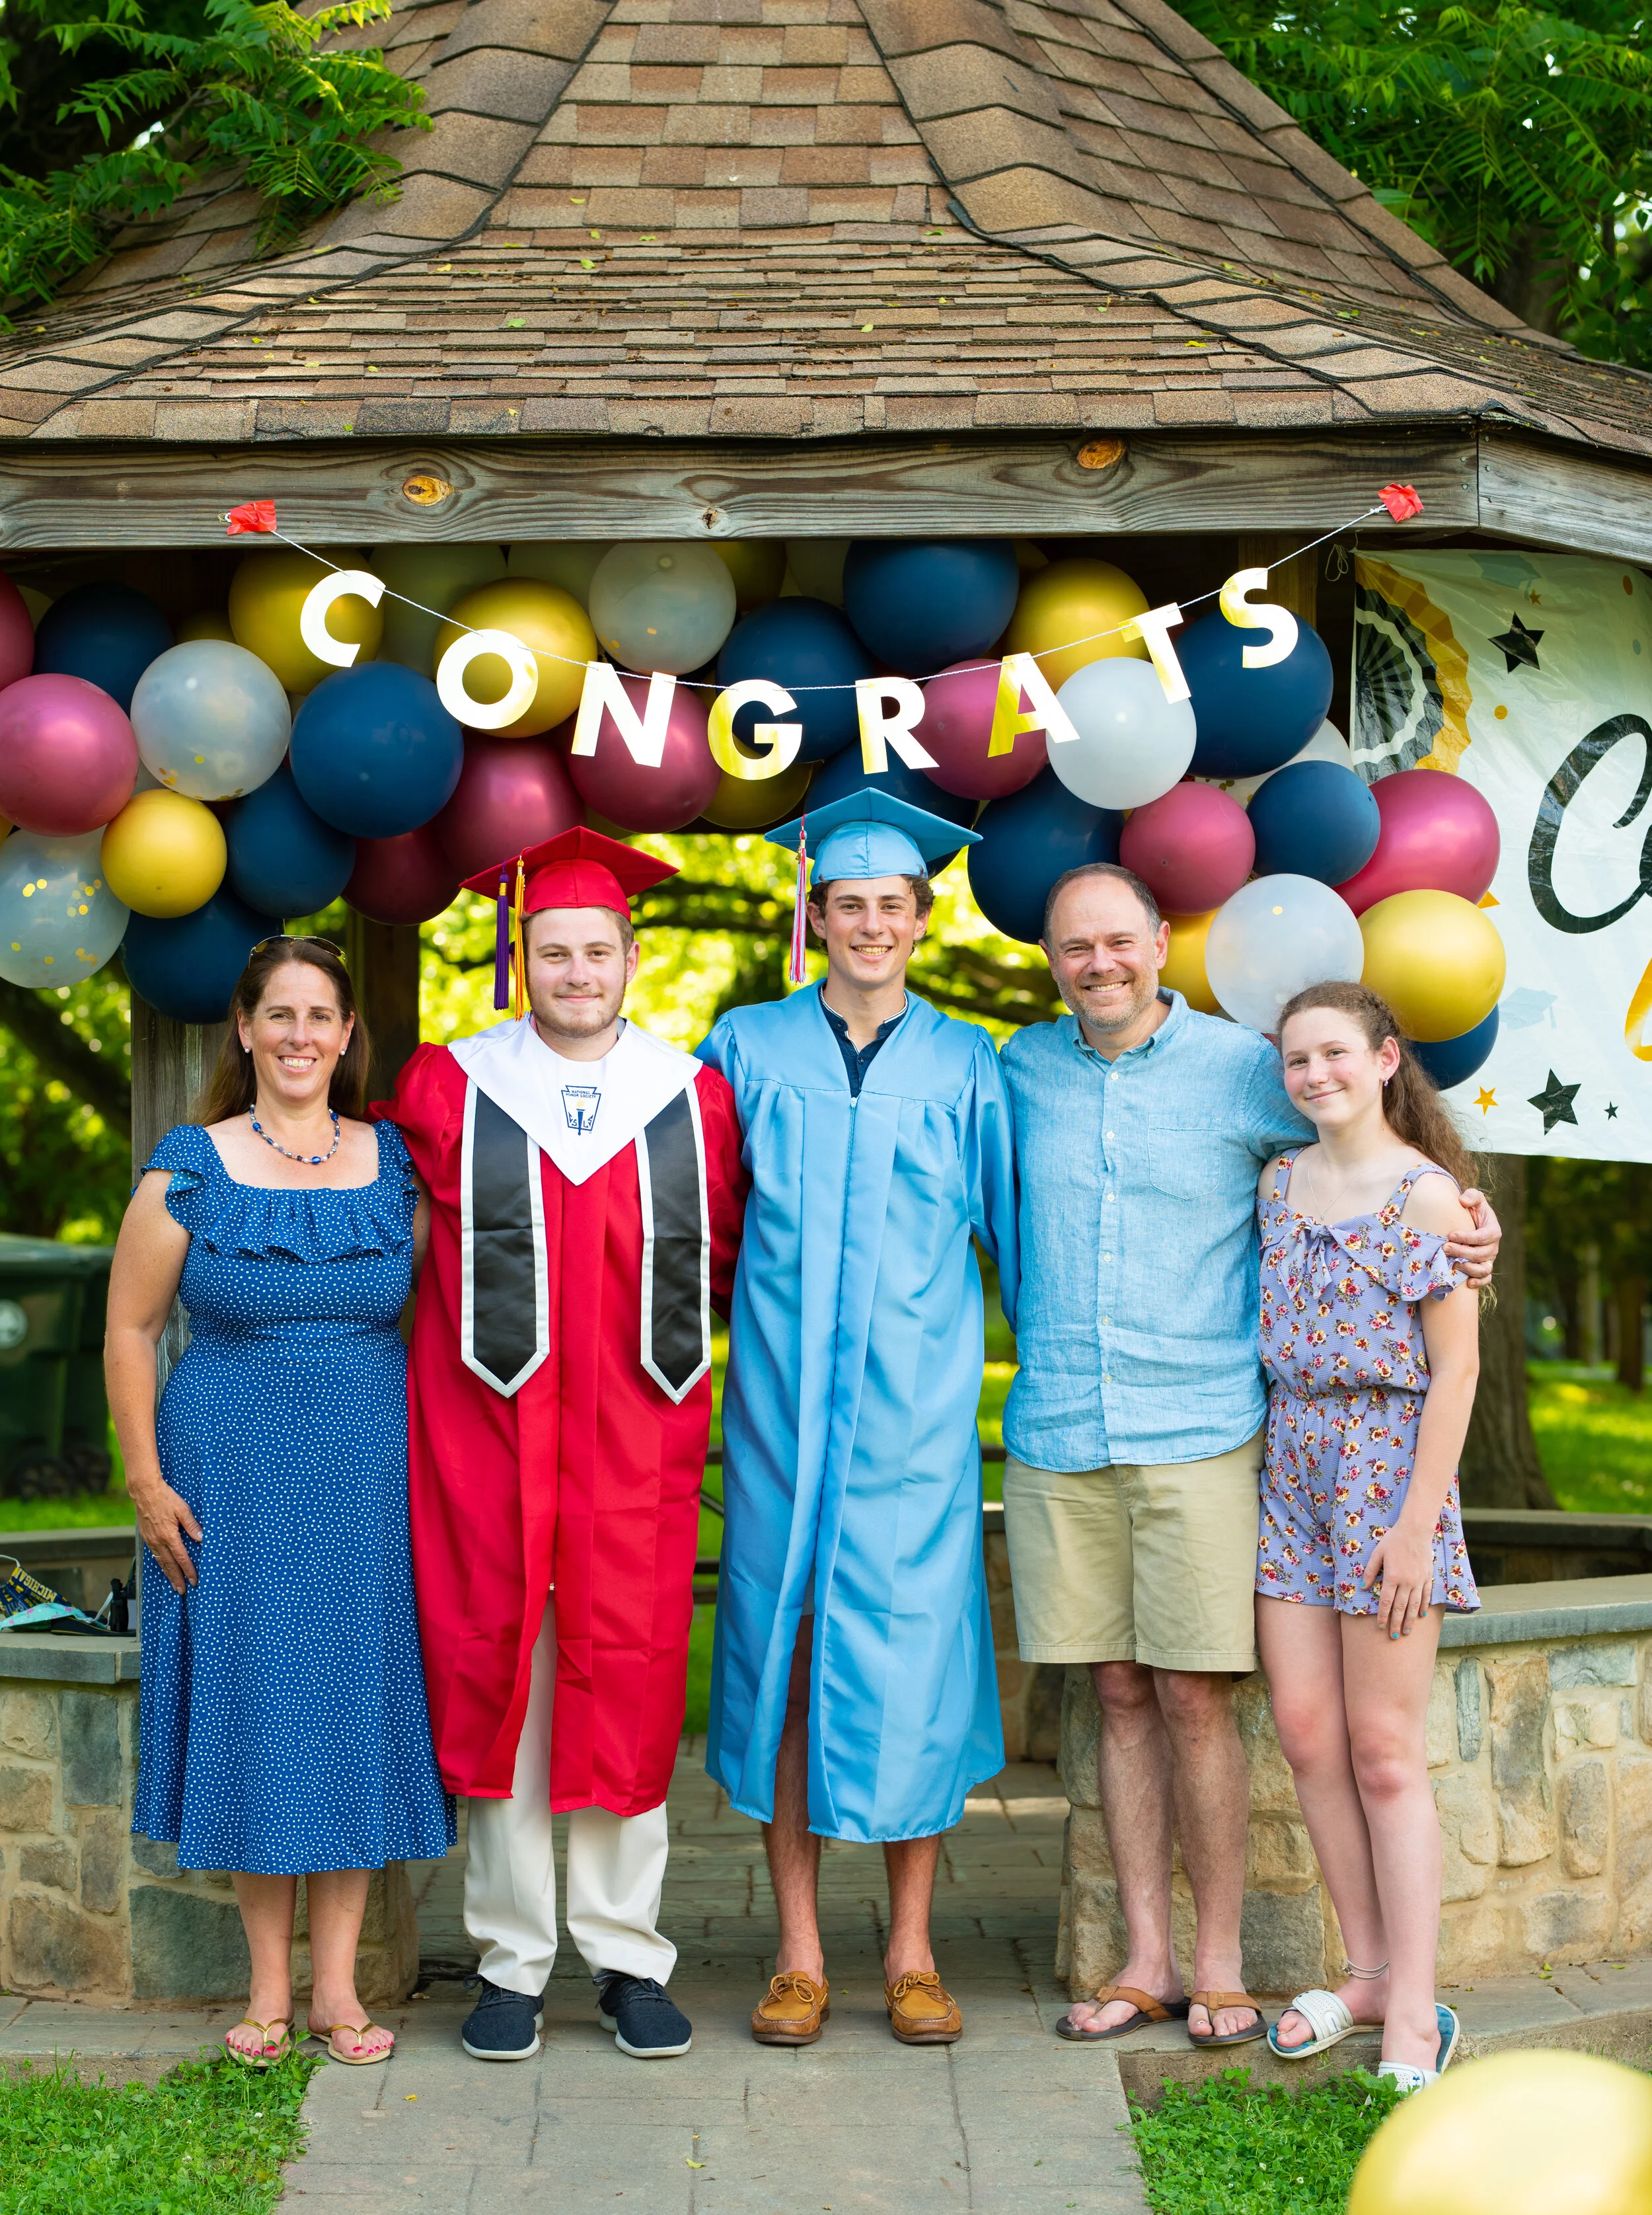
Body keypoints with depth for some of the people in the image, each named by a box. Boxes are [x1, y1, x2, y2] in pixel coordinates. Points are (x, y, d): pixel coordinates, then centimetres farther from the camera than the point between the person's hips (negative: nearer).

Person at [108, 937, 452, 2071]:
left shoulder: (396, 1165, 5)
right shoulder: (190, 1167, -1)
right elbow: (130, 1328, 2)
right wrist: (147, 1480, -4)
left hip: (372, 1479, 1)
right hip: (232, 1479, -1)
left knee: (356, 1706, 3)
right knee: (252, 1705, 4)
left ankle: (339, 1979, 13)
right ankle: (270, 1984, 15)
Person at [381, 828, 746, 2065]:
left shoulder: (694, 1099, 5)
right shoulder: (448, 1088, 2)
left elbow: (720, 1255, 16)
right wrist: (477, 1326, 11)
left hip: (636, 1439, 1)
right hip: (487, 1429, 0)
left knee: (629, 1683, 2)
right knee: (496, 1680, 3)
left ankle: (628, 1955, 14)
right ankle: (513, 1962, 13)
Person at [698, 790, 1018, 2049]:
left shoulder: (967, 1069, 6)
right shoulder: (748, 1047, 6)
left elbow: (1013, 1228, 10)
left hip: (914, 1412, 0)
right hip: (782, 1402, 0)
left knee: (911, 1657, 0)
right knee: (783, 1657, 1)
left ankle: (912, 1952, 11)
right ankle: (800, 1956, 10)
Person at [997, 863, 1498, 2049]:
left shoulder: (1242, 1069, -1)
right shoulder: (1023, 1067, 9)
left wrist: (1468, 1216, -6)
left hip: (1199, 1434, -3)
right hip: (1058, 1441, 3)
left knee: (1195, 1698, -3)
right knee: (1121, 1696, 7)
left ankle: (1220, 1964, 9)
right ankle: (1147, 1961, 14)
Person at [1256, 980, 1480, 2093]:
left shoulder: (1426, 1194, -8)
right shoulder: (1278, 1181, 10)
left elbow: (1456, 1370, -11)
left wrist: (1417, 1520, -15)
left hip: (1387, 1463, -6)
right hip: (1291, 1462, 6)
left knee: (1385, 1749, -4)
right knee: (1306, 1730, 4)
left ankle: (1415, 2012, 2)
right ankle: (1369, 1969, 17)